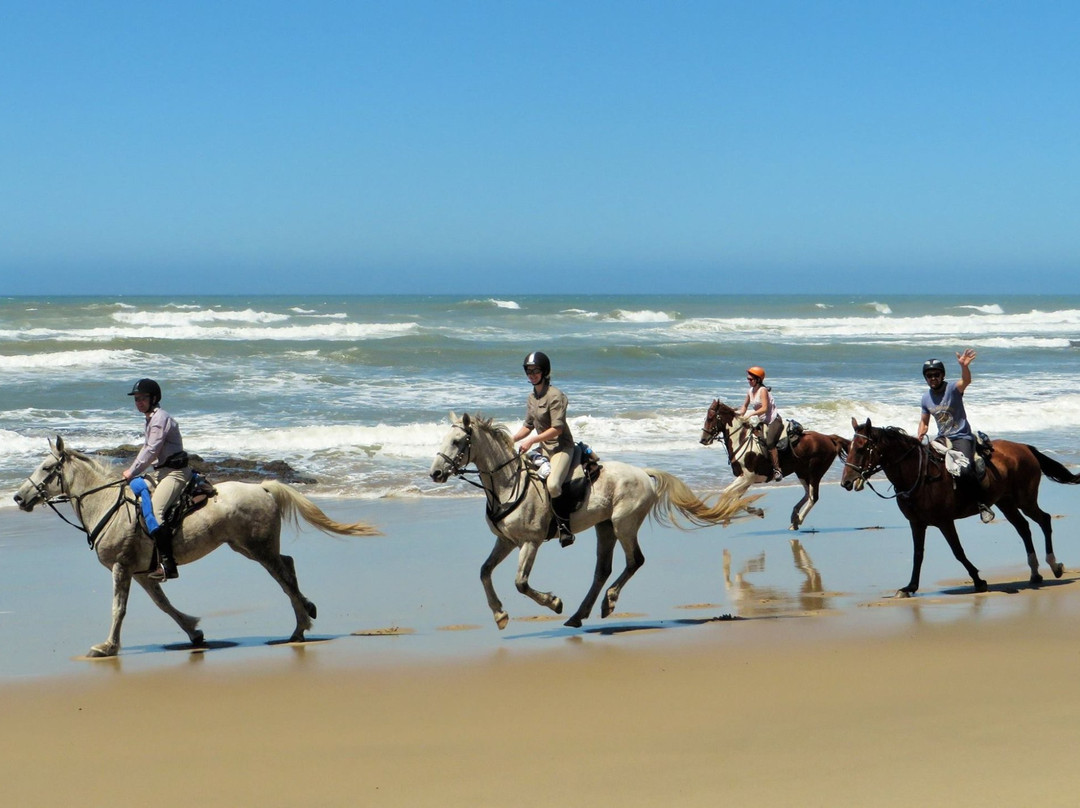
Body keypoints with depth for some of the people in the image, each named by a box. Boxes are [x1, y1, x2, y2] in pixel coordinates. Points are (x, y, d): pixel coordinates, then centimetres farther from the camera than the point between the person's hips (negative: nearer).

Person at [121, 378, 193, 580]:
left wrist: (132, 472, -11)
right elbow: (146, 448, 25)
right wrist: (131, 471, 15)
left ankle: (167, 565, -30)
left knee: (154, 511, -24)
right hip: (160, 471, 11)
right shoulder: (151, 419, 19)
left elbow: (152, 451, -18)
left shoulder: (160, 419, -14)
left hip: (174, 472, -11)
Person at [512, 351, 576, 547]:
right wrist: (511, 440, 1)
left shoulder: (554, 395, -15)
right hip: (544, 448, 9)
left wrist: (531, 440, -22)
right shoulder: (532, 397, 11)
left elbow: (557, 428, -21)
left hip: (562, 447, -9)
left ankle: (565, 527, -17)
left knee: (552, 484, -30)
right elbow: (528, 426, 17)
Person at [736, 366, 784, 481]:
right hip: (763, 422, 10)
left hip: (774, 420, -10)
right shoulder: (751, 391, 8)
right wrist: (740, 413, 0)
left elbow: (764, 408, -23)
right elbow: (745, 405, 19)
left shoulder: (763, 390, -15)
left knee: (769, 442, -25)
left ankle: (777, 470, -27)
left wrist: (751, 414, -29)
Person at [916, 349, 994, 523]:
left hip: (962, 437, -7)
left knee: (965, 470, -29)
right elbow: (924, 421, 20)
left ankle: (982, 503, -14)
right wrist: (920, 434, -2)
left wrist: (964, 366, -56)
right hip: (942, 438, 7)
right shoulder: (926, 398, 7)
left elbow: (966, 381, -34)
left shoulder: (952, 389, -12)